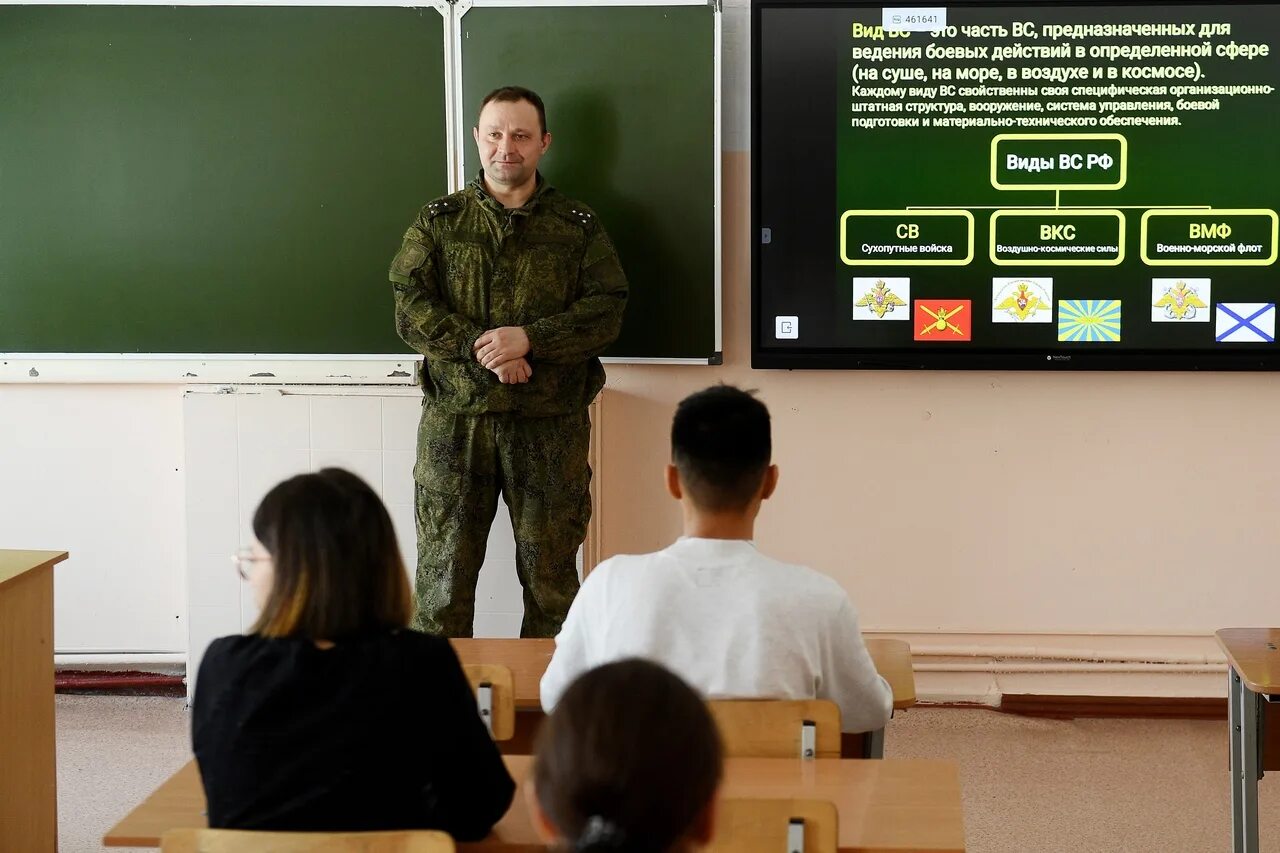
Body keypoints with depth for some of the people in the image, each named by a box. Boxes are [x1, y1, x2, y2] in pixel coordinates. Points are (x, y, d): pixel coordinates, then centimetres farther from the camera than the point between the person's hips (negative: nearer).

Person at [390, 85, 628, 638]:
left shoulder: (579, 227, 8)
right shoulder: (438, 222, 9)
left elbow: (606, 312, -3)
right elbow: (411, 310, -2)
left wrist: (529, 338, -17)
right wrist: (480, 350, -16)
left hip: (550, 425, 0)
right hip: (454, 421, 0)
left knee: (550, 572, 6)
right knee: (443, 569, 3)